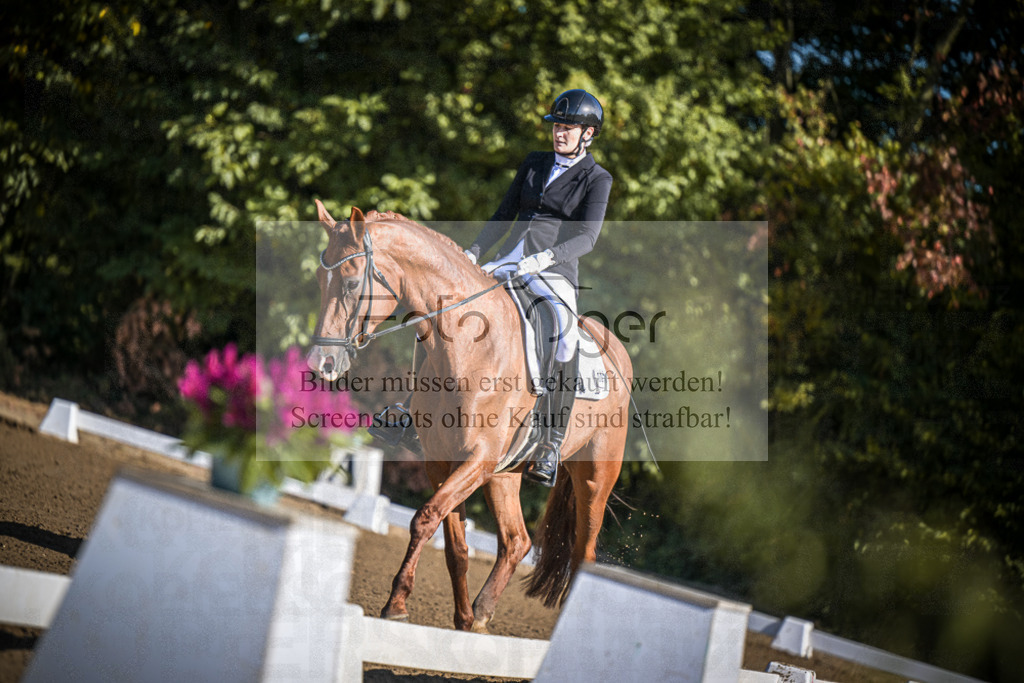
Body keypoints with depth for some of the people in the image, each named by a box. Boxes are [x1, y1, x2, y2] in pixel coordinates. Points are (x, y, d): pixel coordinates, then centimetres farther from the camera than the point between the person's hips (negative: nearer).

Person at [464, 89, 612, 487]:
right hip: (507, 263, 6)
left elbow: (587, 237, -10)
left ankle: (553, 443, -31)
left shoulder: (597, 180, 2)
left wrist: (545, 257, -26)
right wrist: (474, 252, 8)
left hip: (555, 273, -6)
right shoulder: (533, 165, 18)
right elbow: (504, 216, 23)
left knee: (564, 335, -34)